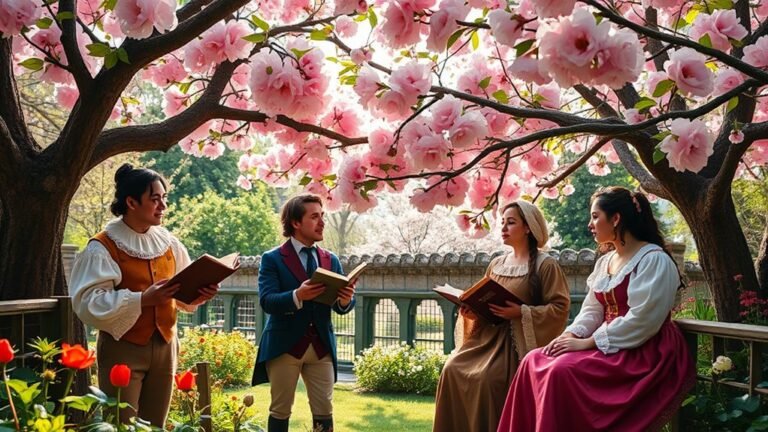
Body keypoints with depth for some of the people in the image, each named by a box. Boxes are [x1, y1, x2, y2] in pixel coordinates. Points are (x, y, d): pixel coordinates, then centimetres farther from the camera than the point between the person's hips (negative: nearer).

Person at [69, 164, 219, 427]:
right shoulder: (103, 247, -10)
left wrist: (200, 294, -10)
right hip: (122, 348, -5)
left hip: (164, 346, 5)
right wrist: (142, 299, -28)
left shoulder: (168, 243, 7)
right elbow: (89, 303, -19)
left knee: (155, 426, 10)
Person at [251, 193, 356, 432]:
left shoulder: (331, 260, 11)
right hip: (284, 346, -4)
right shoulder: (272, 259, -3)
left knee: (324, 412, 4)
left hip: (322, 347, 4)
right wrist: (297, 296, -32)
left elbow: (340, 307, 7)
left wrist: (346, 300, -17)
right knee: (280, 410, 6)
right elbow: (267, 301, -14)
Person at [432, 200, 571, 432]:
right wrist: (472, 311, -2)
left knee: (488, 377, -29)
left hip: (518, 340, -6)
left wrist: (521, 312, -21)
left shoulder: (545, 265, -3)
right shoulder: (496, 264, 16)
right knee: (453, 369, -16)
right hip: (488, 335, 6)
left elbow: (560, 308, -11)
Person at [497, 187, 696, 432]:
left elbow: (641, 321, -21)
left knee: (563, 372, -28)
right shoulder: (604, 262, 15)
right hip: (608, 346, 8)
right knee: (535, 363, -10)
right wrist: (569, 336, -8)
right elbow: (592, 311, 13)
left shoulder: (654, 260, -12)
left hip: (644, 354, -8)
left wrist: (586, 343, -20)